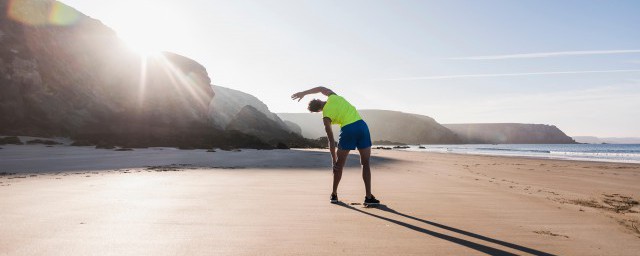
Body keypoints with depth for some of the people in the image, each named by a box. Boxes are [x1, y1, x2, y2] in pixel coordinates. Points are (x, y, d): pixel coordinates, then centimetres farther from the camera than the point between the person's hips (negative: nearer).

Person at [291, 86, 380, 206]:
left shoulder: (326, 117, 3)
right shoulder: (333, 97, 10)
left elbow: (331, 140, 3)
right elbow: (321, 88, 31)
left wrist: (333, 159, 10)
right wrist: (304, 93, 36)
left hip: (347, 130, -4)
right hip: (361, 125, 4)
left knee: (339, 164, 14)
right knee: (365, 163, 8)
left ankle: (334, 195, 24)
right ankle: (369, 197, 7)